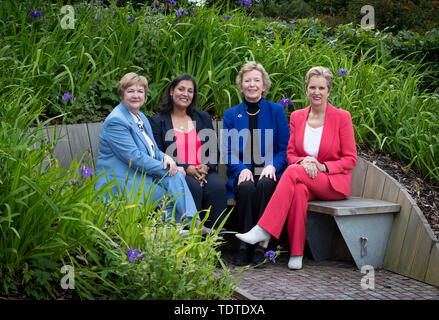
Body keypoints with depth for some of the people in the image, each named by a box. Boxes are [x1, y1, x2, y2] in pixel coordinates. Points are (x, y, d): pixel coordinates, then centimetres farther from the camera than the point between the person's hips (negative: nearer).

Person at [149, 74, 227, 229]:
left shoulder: (203, 117, 21)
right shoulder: (157, 121, 9)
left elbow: (215, 150, 15)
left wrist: (206, 167, -8)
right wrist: (186, 169, -13)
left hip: (205, 172, 3)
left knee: (218, 186, -31)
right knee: (193, 187, -35)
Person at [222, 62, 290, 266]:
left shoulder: (276, 111, 11)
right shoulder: (230, 115, 14)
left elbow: (285, 148, 6)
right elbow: (228, 151, 6)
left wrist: (272, 166, -14)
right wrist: (241, 169, -14)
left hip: (269, 172, -1)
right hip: (242, 173, 1)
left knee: (265, 184, -35)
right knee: (247, 187, -34)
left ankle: (260, 243, -30)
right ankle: (243, 246, -28)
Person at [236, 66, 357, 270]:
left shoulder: (342, 117, -2)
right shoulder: (297, 117, 10)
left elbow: (350, 160, -1)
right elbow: (290, 154, 12)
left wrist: (322, 167, -16)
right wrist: (303, 161, -11)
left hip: (334, 183, -2)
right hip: (303, 180, 3)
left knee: (294, 171, -32)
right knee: (298, 190, -37)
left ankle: (263, 230, -36)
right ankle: (296, 253, -31)